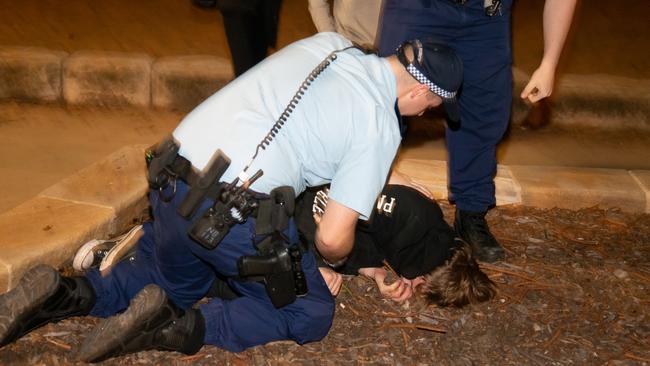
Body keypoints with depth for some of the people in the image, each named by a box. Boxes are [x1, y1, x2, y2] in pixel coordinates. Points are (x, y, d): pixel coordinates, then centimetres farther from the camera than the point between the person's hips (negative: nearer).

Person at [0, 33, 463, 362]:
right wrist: (337, 260, 18)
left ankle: (64, 294, 12)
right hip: (233, 216, -7)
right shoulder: (381, 127, -5)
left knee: (173, 280, 34)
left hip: (171, 180, 8)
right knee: (312, 314, 12)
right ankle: (177, 327, -6)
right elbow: (332, 239, -7)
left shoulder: (327, 41, 14)